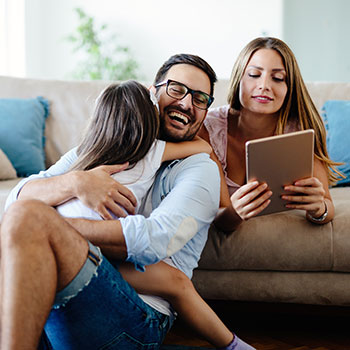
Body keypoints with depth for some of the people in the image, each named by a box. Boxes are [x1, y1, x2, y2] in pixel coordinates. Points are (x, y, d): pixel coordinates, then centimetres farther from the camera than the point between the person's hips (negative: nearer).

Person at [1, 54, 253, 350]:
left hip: (137, 318, -4)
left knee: (26, 217, -26)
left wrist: (44, 226, -12)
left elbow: (155, 240, -12)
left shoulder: (200, 168, 9)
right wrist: (75, 182, -10)